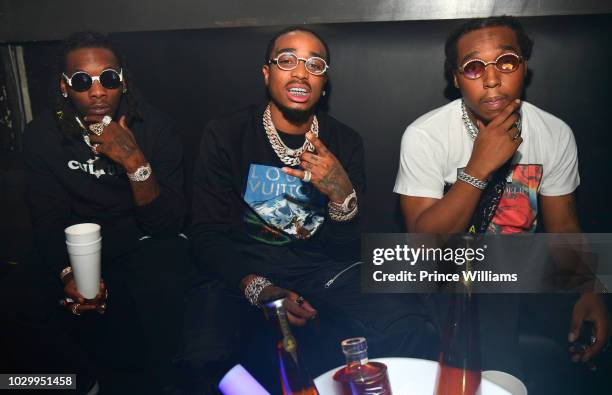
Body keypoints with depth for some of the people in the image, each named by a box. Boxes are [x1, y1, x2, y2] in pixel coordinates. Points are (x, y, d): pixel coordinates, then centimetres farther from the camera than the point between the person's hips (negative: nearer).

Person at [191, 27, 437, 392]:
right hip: (249, 270, -1)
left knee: (412, 331, -26)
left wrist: (342, 194, -21)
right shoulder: (226, 136, 1)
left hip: (327, 272, 1)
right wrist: (257, 287, -24)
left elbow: (349, 247, 2)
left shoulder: (346, 142, 5)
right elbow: (209, 235, -5)